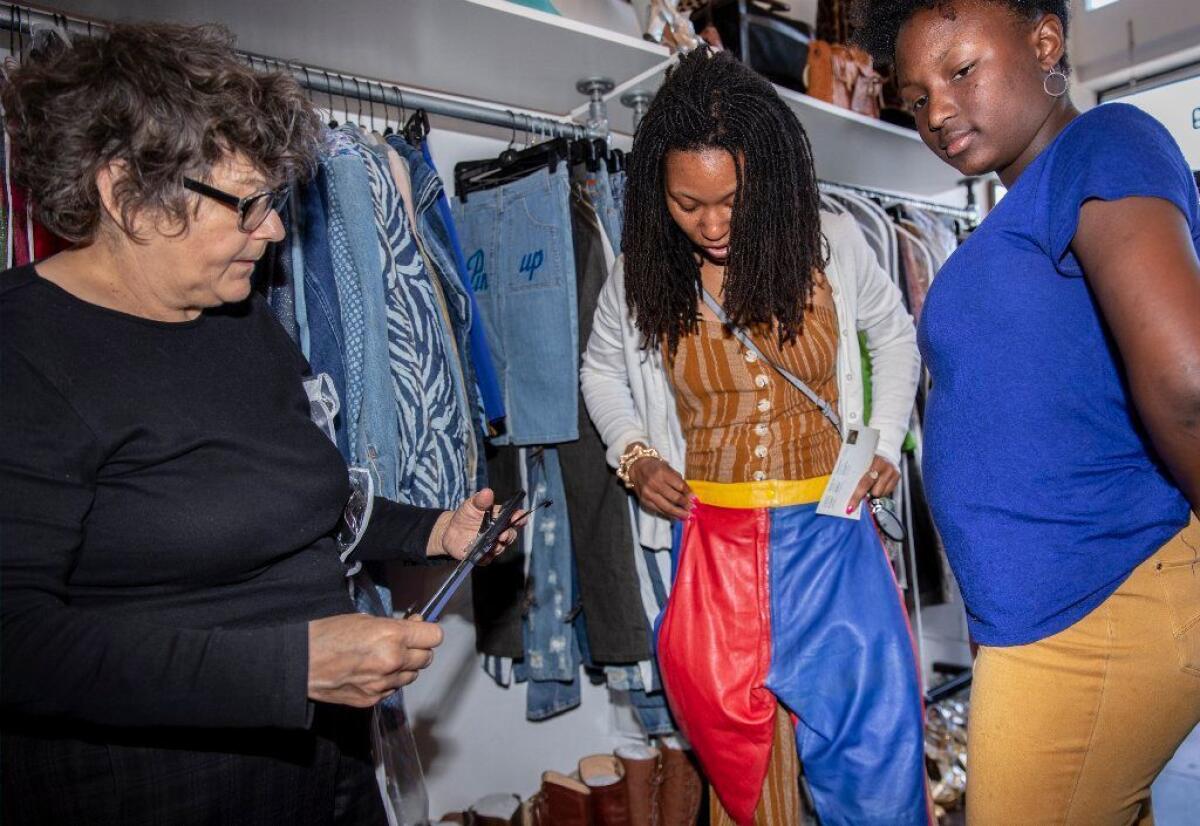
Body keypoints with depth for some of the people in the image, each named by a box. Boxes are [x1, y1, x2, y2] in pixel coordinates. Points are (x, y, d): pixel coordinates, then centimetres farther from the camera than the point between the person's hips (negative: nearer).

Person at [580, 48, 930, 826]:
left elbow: (895, 335, 11)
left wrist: (886, 444, 1)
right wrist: (634, 455, -1)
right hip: (712, 541, 1)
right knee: (737, 751, 14)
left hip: (831, 534, 0)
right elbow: (602, 369, 14)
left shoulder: (833, 243, -6)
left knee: (878, 747, 4)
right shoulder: (643, 271, -3)